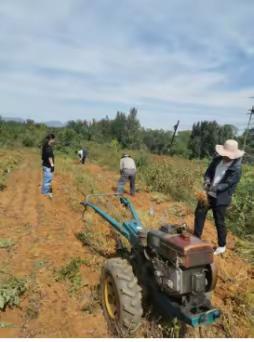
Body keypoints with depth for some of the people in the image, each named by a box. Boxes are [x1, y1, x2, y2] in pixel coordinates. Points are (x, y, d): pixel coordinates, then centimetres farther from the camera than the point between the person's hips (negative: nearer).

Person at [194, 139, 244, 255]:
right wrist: (207, 182, -11)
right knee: (199, 213, 12)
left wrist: (212, 188, -30)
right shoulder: (218, 159, 0)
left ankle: (222, 246, 27)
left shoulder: (236, 168, -19)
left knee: (219, 222, 5)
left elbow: (227, 184, -22)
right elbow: (209, 171, 7)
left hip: (221, 198, -6)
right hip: (208, 194, 6)